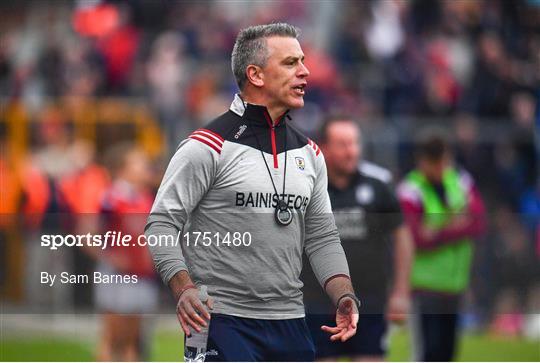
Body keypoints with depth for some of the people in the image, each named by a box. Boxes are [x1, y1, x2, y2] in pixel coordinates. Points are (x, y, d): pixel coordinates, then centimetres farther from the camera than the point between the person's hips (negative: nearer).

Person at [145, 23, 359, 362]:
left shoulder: (309, 153, 14)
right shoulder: (209, 146, -7)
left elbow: (322, 237, 17)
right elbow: (162, 223, -8)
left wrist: (345, 298, 2)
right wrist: (184, 289, -22)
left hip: (290, 322, 6)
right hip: (222, 320, -6)